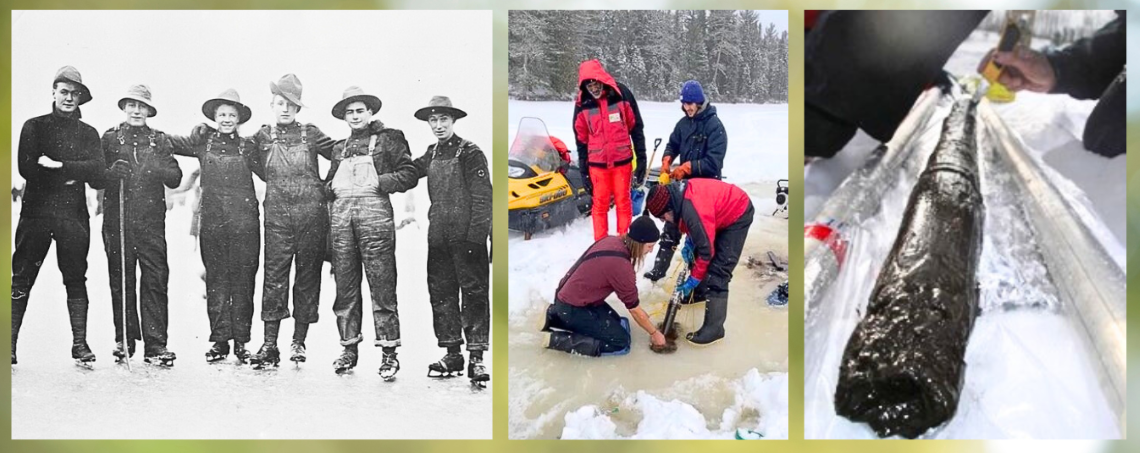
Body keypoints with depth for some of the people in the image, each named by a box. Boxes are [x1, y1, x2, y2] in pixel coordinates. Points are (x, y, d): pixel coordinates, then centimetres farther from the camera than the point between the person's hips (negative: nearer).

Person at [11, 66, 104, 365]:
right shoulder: (34, 127, 10)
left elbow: (96, 171, -4)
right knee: (21, 280, -2)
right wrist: (70, 176, -7)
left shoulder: (88, 133, 13)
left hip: (73, 216, 1)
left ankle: (80, 343, 5)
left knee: (76, 279, 2)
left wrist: (59, 165, -13)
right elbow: (26, 167, -3)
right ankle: (10, 343, 1)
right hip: (36, 212, -1)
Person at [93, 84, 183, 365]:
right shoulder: (110, 138, 12)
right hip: (117, 221, 0)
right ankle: (124, 339, 16)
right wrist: (111, 173, -14)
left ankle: (155, 345, -6)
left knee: (156, 280, -7)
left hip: (152, 223, 0)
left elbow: (175, 179, 6)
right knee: (121, 281, 4)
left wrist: (158, 169, -14)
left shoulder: (160, 141, 13)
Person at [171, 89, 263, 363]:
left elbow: (270, 175, 8)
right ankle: (219, 339, 7)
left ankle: (241, 341, 5)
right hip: (212, 221, 1)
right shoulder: (203, 143, 10)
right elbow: (172, 144, 17)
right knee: (216, 280, 2)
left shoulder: (246, 148, 8)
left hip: (244, 221, -1)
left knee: (243, 280, -1)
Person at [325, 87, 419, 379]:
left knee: (382, 285, -8)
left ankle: (389, 352, -5)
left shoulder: (388, 140, 12)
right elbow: (329, 184, 32)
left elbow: (410, 175, 4)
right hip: (341, 214, 5)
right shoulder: (339, 148, 25)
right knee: (345, 286, 4)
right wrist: (332, 188, 10)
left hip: (375, 212, -5)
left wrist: (380, 181, -6)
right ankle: (349, 348, 12)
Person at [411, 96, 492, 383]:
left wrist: (477, 235, -17)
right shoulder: (432, 155, 15)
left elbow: (482, 197, -9)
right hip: (439, 236, 7)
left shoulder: (470, 153, -4)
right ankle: (452, 354, 18)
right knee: (441, 293, 9)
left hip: (466, 234, -7)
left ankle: (476, 356, -2)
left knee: (474, 292, -4)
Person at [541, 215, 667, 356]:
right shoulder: (621, 266, -27)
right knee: (621, 343, -6)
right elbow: (634, 309, -13)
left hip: (568, 297, 9)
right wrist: (654, 333, 2)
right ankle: (558, 339, -9)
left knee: (616, 323, 22)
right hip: (572, 308, -9)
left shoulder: (613, 240, -3)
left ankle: (557, 316, 19)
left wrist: (640, 313, 13)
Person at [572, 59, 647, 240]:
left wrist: (641, 158, -2)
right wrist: (583, 170, 5)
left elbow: (636, 127, 1)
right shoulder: (582, 104, -1)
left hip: (622, 160, -1)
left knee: (623, 202, 6)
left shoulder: (621, 94, -5)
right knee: (600, 204, 6)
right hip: (597, 164, 1)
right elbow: (581, 140, 6)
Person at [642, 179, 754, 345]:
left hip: (738, 214, -9)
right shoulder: (674, 198, -10)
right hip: (721, 213, 9)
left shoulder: (693, 209, -37)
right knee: (696, 254, 20)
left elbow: (706, 249, -28)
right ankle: (699, 293, 44)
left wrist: (693, 280, -18)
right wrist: (658, 270, -3)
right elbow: (669, 236, 4)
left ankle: (714, 327, -11)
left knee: (718, 270, -14)